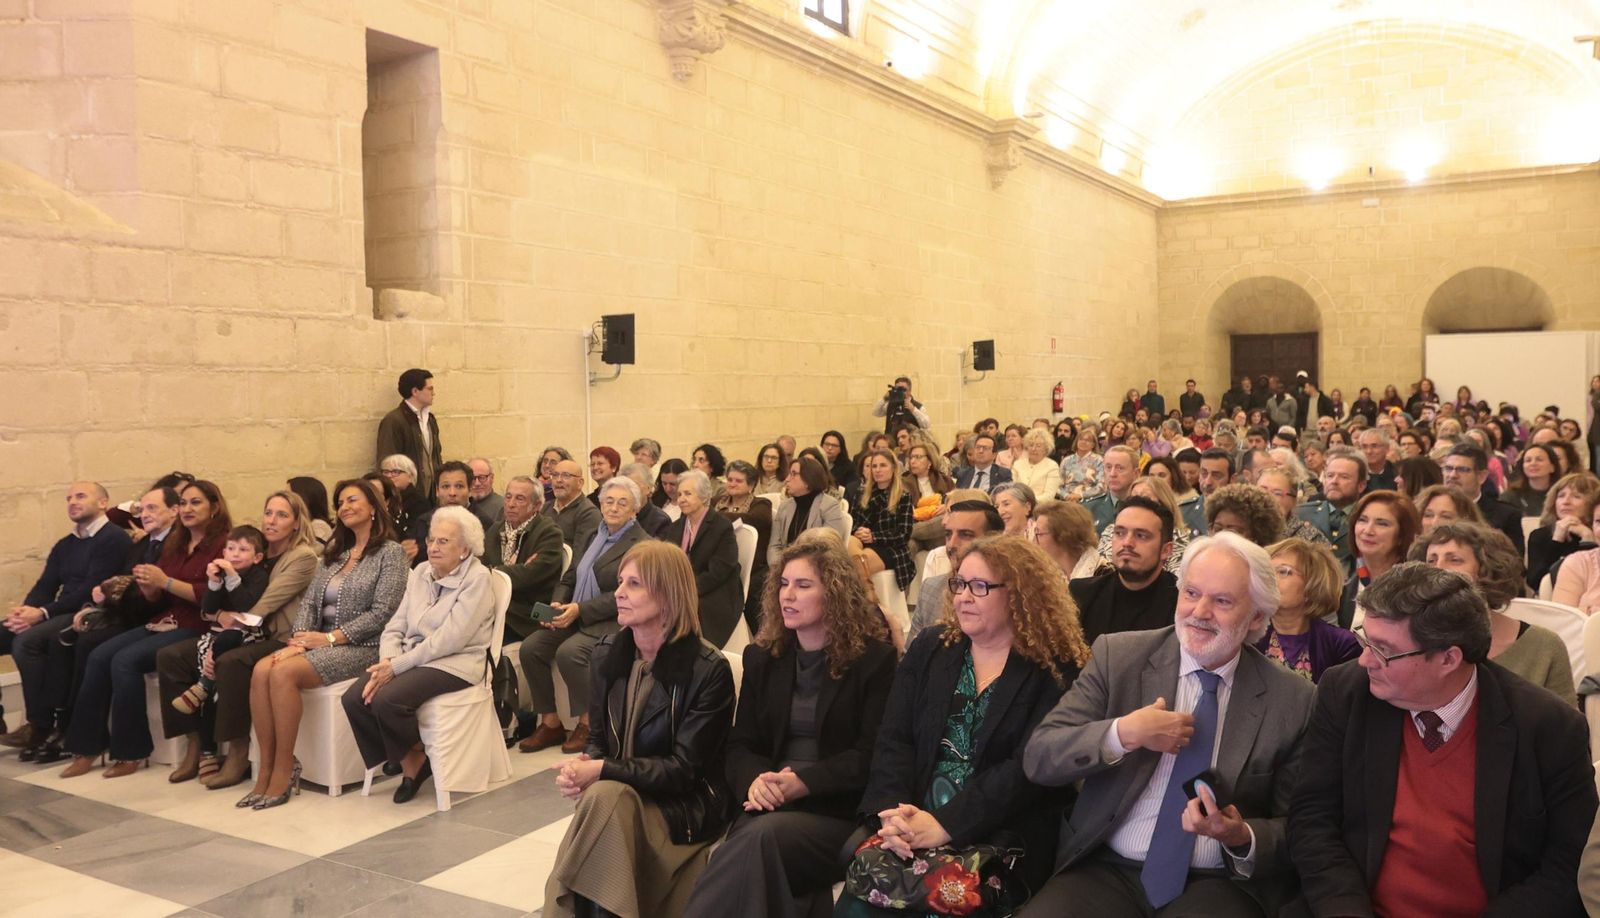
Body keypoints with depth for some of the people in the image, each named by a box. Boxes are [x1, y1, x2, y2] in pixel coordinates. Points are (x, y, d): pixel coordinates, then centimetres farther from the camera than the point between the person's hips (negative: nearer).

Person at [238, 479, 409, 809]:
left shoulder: (390, 552, -2)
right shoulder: (334, 552, 20)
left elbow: (381, 613, -11)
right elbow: (309, 601, 11)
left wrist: (330, 637, -16)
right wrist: (300, 639, -8)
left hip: (361, 647, -6)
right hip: (322, 643, 6)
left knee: (284, 673, -28)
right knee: (261, 670, -21)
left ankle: (284, 771, -17)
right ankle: (267, 770, -18)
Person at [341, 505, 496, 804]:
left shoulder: (477, 578, -9)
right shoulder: (420, 573, 13)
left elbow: (448, 640, -17)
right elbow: (395, 626, 10)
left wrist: (397, 666, -19)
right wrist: (387, 662, -11)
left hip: (453, 664, -7)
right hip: (409, 660, 7)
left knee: (387, 699, -29)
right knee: (354, 698, -16)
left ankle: (415, 757, 1)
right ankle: (405, 759, 6)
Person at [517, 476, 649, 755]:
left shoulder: (642, 546, -6)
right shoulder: (592, 537, 18)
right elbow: (568, 579, 18)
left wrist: (580, 609, -19)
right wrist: (557, 604, -3)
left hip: (610, 623, -7)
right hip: (574, 618, 7)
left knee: (569, 652, -31)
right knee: (530, 647, -13)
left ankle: (588, 723, -11)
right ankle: (550, 722, -2)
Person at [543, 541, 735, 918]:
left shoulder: (709, 669, -16)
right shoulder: (607, 652, 3)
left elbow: (684, 770, -16)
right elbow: (601, 737, 11)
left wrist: (603, 771, -24)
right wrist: (582, 764, -13)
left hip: (684, 806, -4)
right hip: (616, 797, 5)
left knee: (606, 797, -33)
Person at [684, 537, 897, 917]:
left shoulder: (875, 659, 2)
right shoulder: (762, 657, 15)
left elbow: (871, 755, -5)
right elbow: (740, 744, 12)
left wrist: (802, 783, -18)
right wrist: (755, 780, -12)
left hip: (841, 814, -3)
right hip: (769, 809, 3)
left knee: (764, 836, -34)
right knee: (754, 839, -33)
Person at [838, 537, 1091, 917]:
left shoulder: (1056, 671, -2)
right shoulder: (929, 648, 12)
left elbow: (1030, 766, -12)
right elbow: (893, 740, 5)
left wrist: (945, 825, -20)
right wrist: (894, 813, -14)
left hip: (1001, 839, -3)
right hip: (915, 825, 4)